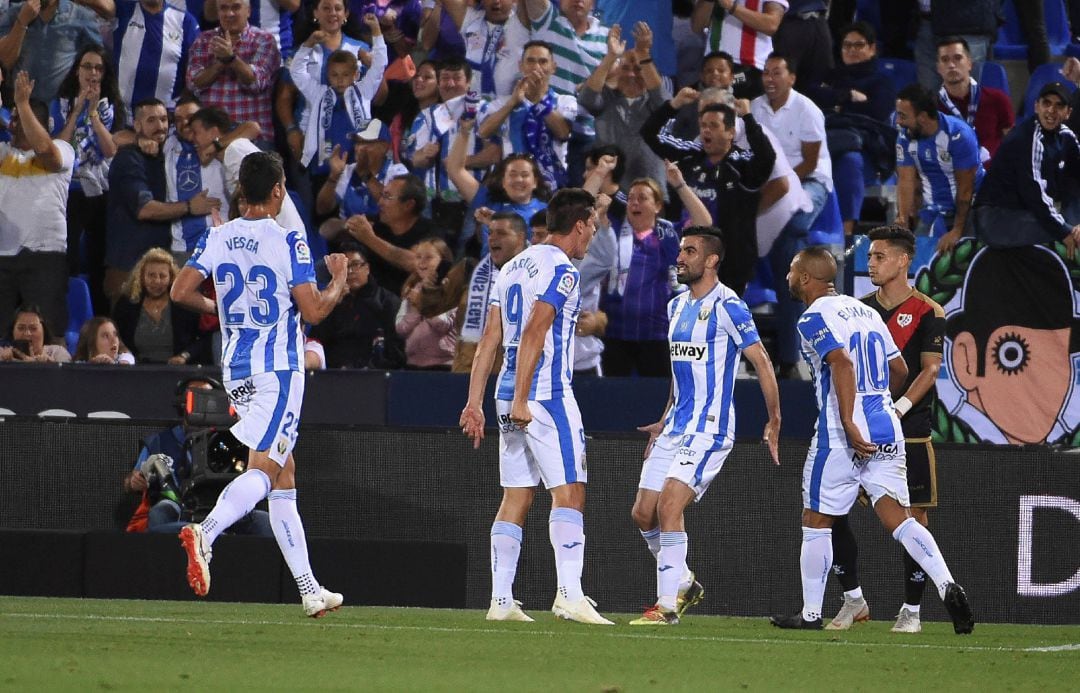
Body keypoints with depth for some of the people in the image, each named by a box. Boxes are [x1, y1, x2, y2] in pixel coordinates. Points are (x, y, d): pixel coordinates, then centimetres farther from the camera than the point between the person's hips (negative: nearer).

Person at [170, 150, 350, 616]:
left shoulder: (218, 238, 4)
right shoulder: (288, 241, -10)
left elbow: (180, 291, -1)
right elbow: (313, 311, -12)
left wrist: (212, 306, 19)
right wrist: (339, 283, 7)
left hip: (236, 369, 6)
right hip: (278, 369, -6)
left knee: (283, 478, 12)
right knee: (262, 470, -13)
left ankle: (309, 590, 14)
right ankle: (205, 532, -40)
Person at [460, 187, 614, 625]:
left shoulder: (512, 268, 17)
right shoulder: (561, 270, -8)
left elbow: (489, 340, 15)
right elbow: (533, 334, -18)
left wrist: (475, 402, 14)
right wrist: (521, 400, -20)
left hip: (510, 395, 8)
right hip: (547, 393, -8)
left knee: (515, 498, 9)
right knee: (568, 491, -9)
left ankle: (501, 601, 6)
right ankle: (570, 595, -19)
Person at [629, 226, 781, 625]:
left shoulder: (726, 307, -12)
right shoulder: (677, 307, 14)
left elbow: (762, 363, -12)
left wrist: (774, 421, -14)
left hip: (709, 428, -9)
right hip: (676, 427, 9)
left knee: (669, 505, -20)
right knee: (644, 514, 5)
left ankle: (667, 605, -16)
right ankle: (684, 584, 25)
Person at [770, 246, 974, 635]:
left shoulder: (814, 319, -6)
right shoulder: (865, 311, 17)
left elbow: (842, 363, -23)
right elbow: (899, 370, 22)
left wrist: (849, 422, -28)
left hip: (842, 438, -7)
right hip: (887, 433, 7)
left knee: (817, 522, 8)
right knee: (898, 519, 0)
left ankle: (811, 614, 14)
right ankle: (947, 586, -21)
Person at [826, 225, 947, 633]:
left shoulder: (926, 312, -2)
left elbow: (930, 370, -7)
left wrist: (899, 409, -19)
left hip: (910, 433, -5)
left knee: (914, 517, -3)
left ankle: (911, 610, 5)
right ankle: (853, 600, 9)